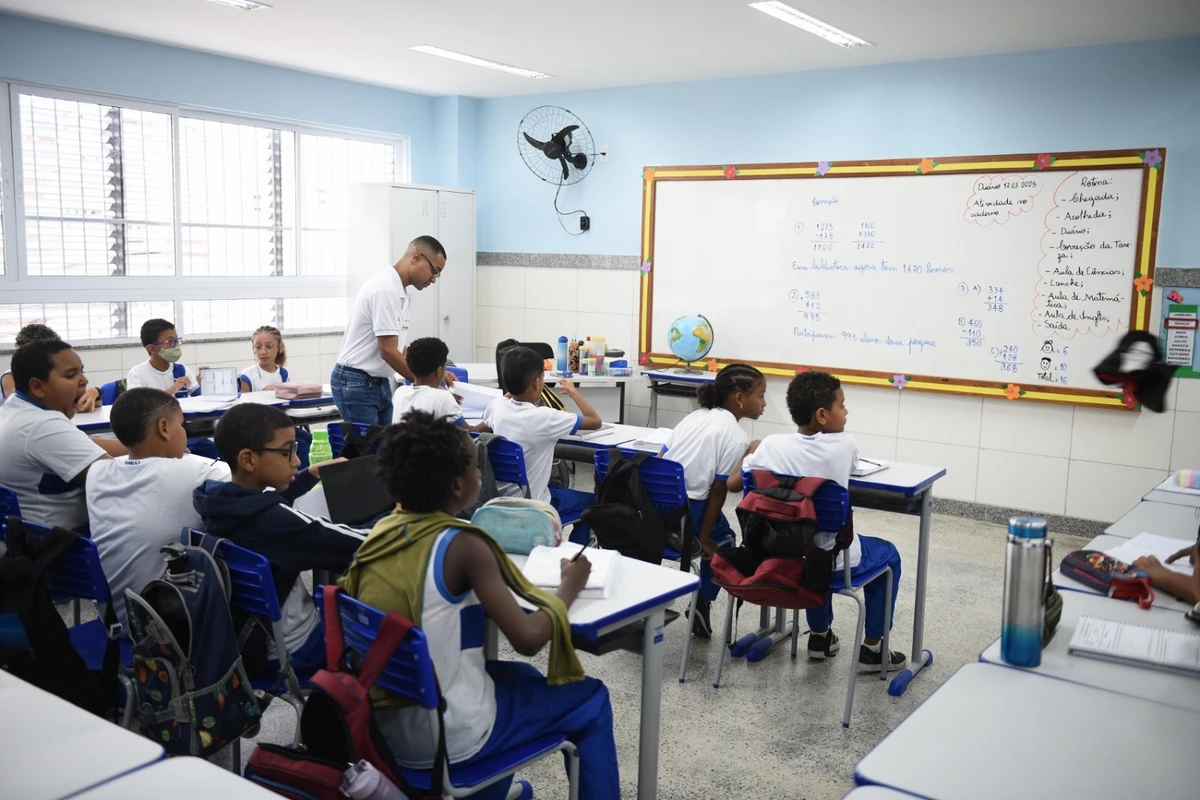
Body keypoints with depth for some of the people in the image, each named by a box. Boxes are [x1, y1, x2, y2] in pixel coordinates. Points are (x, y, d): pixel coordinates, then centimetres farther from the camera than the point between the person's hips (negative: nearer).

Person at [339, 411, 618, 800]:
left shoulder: (381, 533, -1)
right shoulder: (463, 545, -21)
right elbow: (528, 639, -19)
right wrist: (568, 588, -3)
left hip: (381, 724, 7)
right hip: (445, 738, -7)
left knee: (520, 676, 32)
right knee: (591, 700, 12)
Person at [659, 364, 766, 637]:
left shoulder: (696, 416, 12)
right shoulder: (737, 436, -7)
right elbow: (718, 491, -7)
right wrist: (704, 539, 1)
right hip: (684, 514, -6)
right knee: (722, 537, 22)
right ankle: (702, 605, 21)